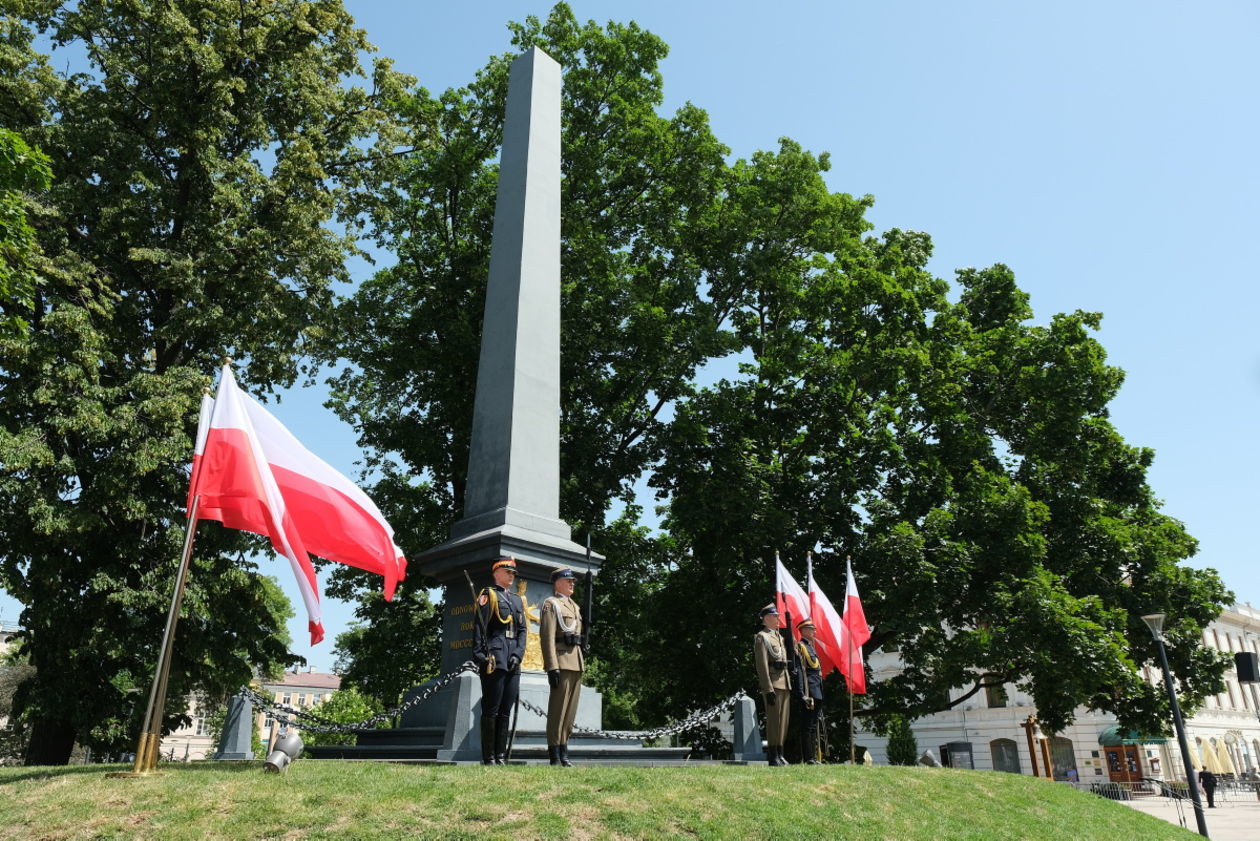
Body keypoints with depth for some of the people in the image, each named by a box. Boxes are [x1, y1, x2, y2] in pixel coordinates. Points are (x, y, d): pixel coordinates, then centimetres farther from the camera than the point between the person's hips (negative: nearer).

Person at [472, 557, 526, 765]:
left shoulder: (517, 600, 21)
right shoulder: (488, 595, 2)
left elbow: (522, 630, 15)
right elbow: (479, 628, -6)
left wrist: (518, 654, 1)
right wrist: (480, 656, -14)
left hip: (513, 662, 6)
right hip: (493, 660, -6)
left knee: (506, 711, 8)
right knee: (491, 711, -3)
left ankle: (501, 756, 13)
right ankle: (488, 758, 2)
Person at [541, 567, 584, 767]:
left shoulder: (575, 606, 23)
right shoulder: (551, 604, -2)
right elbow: (547, 637, -11)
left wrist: (581, 664, 18)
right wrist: (552, 667, -20)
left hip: (576, 662, 8)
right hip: (562, 660, -8)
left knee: (571, 709, 8)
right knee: (558, 709, -5)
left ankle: (564, 752, 14)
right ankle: (555, 756, -1)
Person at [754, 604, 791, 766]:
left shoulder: (779, 637, 21)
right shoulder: (761, 637, -5)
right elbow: (762, 665, -13)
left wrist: (790, 684, 15)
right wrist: (768, 689, -19)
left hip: (785, 684, 8)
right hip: (773, 684, -8)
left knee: (783, 721, 9)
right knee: (774, 720, -6)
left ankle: (780, 754, 16)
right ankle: (773, 757, -2)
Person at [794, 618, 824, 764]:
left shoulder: (811, 647, 22)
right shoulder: (800, 647, -7)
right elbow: (799, 671, -16)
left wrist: (820, 695, 22)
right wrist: (803, 694, -23)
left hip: (817, 693, 10)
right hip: (809, 692, -10)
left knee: (814, 726, 11)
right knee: (808, 726, -8)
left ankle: (813, 757, 16)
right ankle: (809, 758, -6)